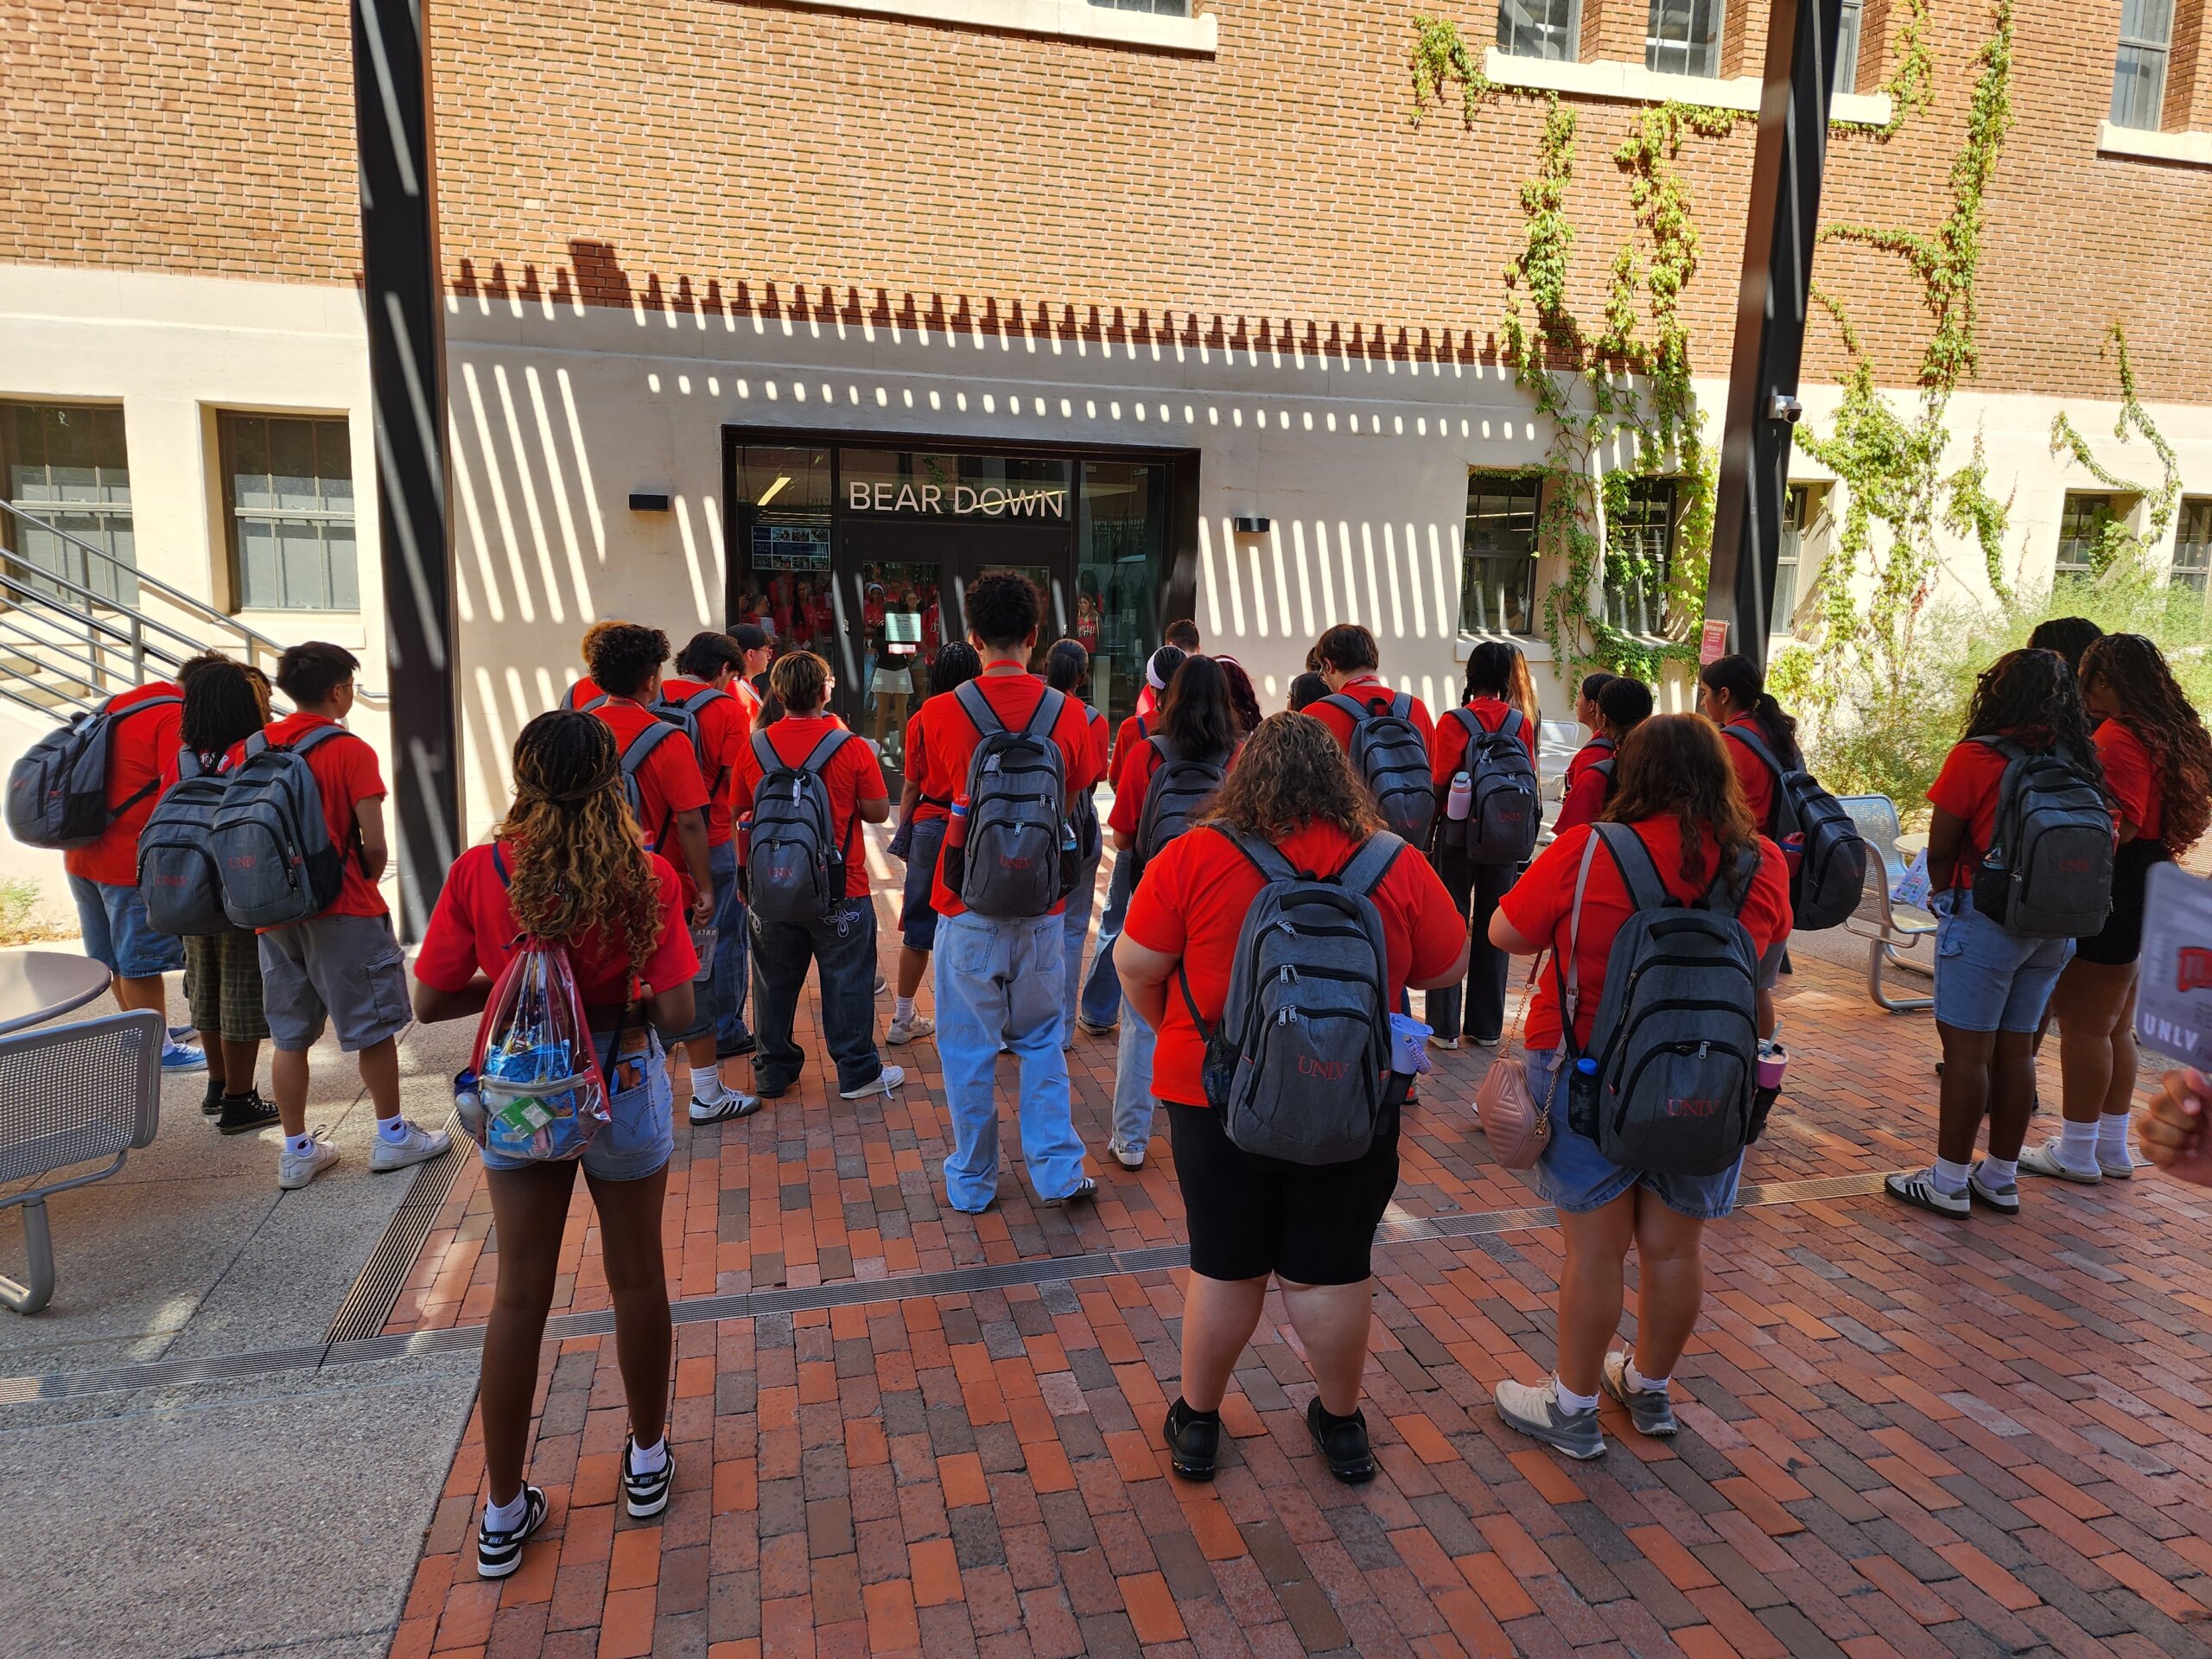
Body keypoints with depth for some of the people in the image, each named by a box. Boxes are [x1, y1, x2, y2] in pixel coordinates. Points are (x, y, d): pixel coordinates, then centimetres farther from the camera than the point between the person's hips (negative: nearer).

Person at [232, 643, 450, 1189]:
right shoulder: (351, 751, -11)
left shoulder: (251, 748, 4)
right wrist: (366, 882, 4)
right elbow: (374, 844, -16)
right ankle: (393, 1136, 18)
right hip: (343, 910, -5)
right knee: (374, 1026, 8)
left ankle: (296, 1150, 21)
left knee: (289, 1036, 13)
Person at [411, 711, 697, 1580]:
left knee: (519, 1295, 14)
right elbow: (677, 1013, -17)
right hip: (624, 1091, -1)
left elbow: (430, 1002, -7)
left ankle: (503, 1512, 27)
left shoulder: (479, 872, -12)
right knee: (637, 1278, 17)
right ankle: (647, 1460, 36)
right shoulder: (647, 875, -17)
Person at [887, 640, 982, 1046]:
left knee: (918, 926, 10)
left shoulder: (922, 717, 0)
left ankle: (903, 1019, 20)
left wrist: (903, 835, 11)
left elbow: (912, 785, 2)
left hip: (929, 826, 2)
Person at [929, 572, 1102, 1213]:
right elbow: (1070, 803, 5)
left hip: (969, 903, -1)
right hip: (1041, 905, 2)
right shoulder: (1067, 712, -6)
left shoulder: (945, 713, -10)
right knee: (1041, 1039, 18)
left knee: (968, 1048, 11)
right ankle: (1057, 1171, 20)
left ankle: (971, 1183, 22)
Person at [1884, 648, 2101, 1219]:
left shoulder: (1976, 757, -13)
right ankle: (2001, 1178, 23)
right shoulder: (2080, 763, 4)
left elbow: (1940, 848, -9)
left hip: (1986, 918, -6)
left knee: (1967, 1048, 0)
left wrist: (1944, 895, 9)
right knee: (2016, 1048, 13)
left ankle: (1949, 1181, 8)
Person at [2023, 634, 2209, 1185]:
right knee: (2115, 1025, 18)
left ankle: (2077, 1153, 9)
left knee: (2083, 1025, 0)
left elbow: (2118, 827, -24)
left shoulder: (2118, 736, -18)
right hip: (2145, 898, 10)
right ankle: (2113, 1146, 28)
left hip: (2111, 899, -10)